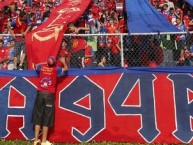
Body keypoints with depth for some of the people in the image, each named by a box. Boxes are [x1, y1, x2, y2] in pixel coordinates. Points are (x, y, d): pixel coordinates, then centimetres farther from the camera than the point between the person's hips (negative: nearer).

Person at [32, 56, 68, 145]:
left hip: (40, 94, 3)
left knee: (38, 117, 9)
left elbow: (36, 66, 31)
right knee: (46, 118, 1)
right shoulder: (56, 69, 0)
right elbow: (66, 68, 13)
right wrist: (63, 61, 26)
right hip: (49, 95, -3)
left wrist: (45, 63, 38)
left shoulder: (41, 67, 8)